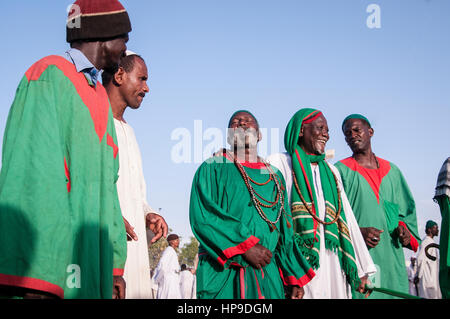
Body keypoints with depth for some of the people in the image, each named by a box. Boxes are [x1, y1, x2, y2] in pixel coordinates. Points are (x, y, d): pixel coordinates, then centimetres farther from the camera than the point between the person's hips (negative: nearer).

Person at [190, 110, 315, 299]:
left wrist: (294, 278, 9)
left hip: (269, 276, 4)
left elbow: (285, 231, 17)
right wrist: (246, 246, -17)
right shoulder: (212, 168, 4)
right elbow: (201, 216, -10)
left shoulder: (274, 177, 18)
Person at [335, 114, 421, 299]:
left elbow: (407, 209, 21)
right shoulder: (341, 171, 4)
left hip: (391, 257, 4)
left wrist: (404, 228, -1)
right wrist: (357, 232, -17)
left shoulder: (391, 171, 17)